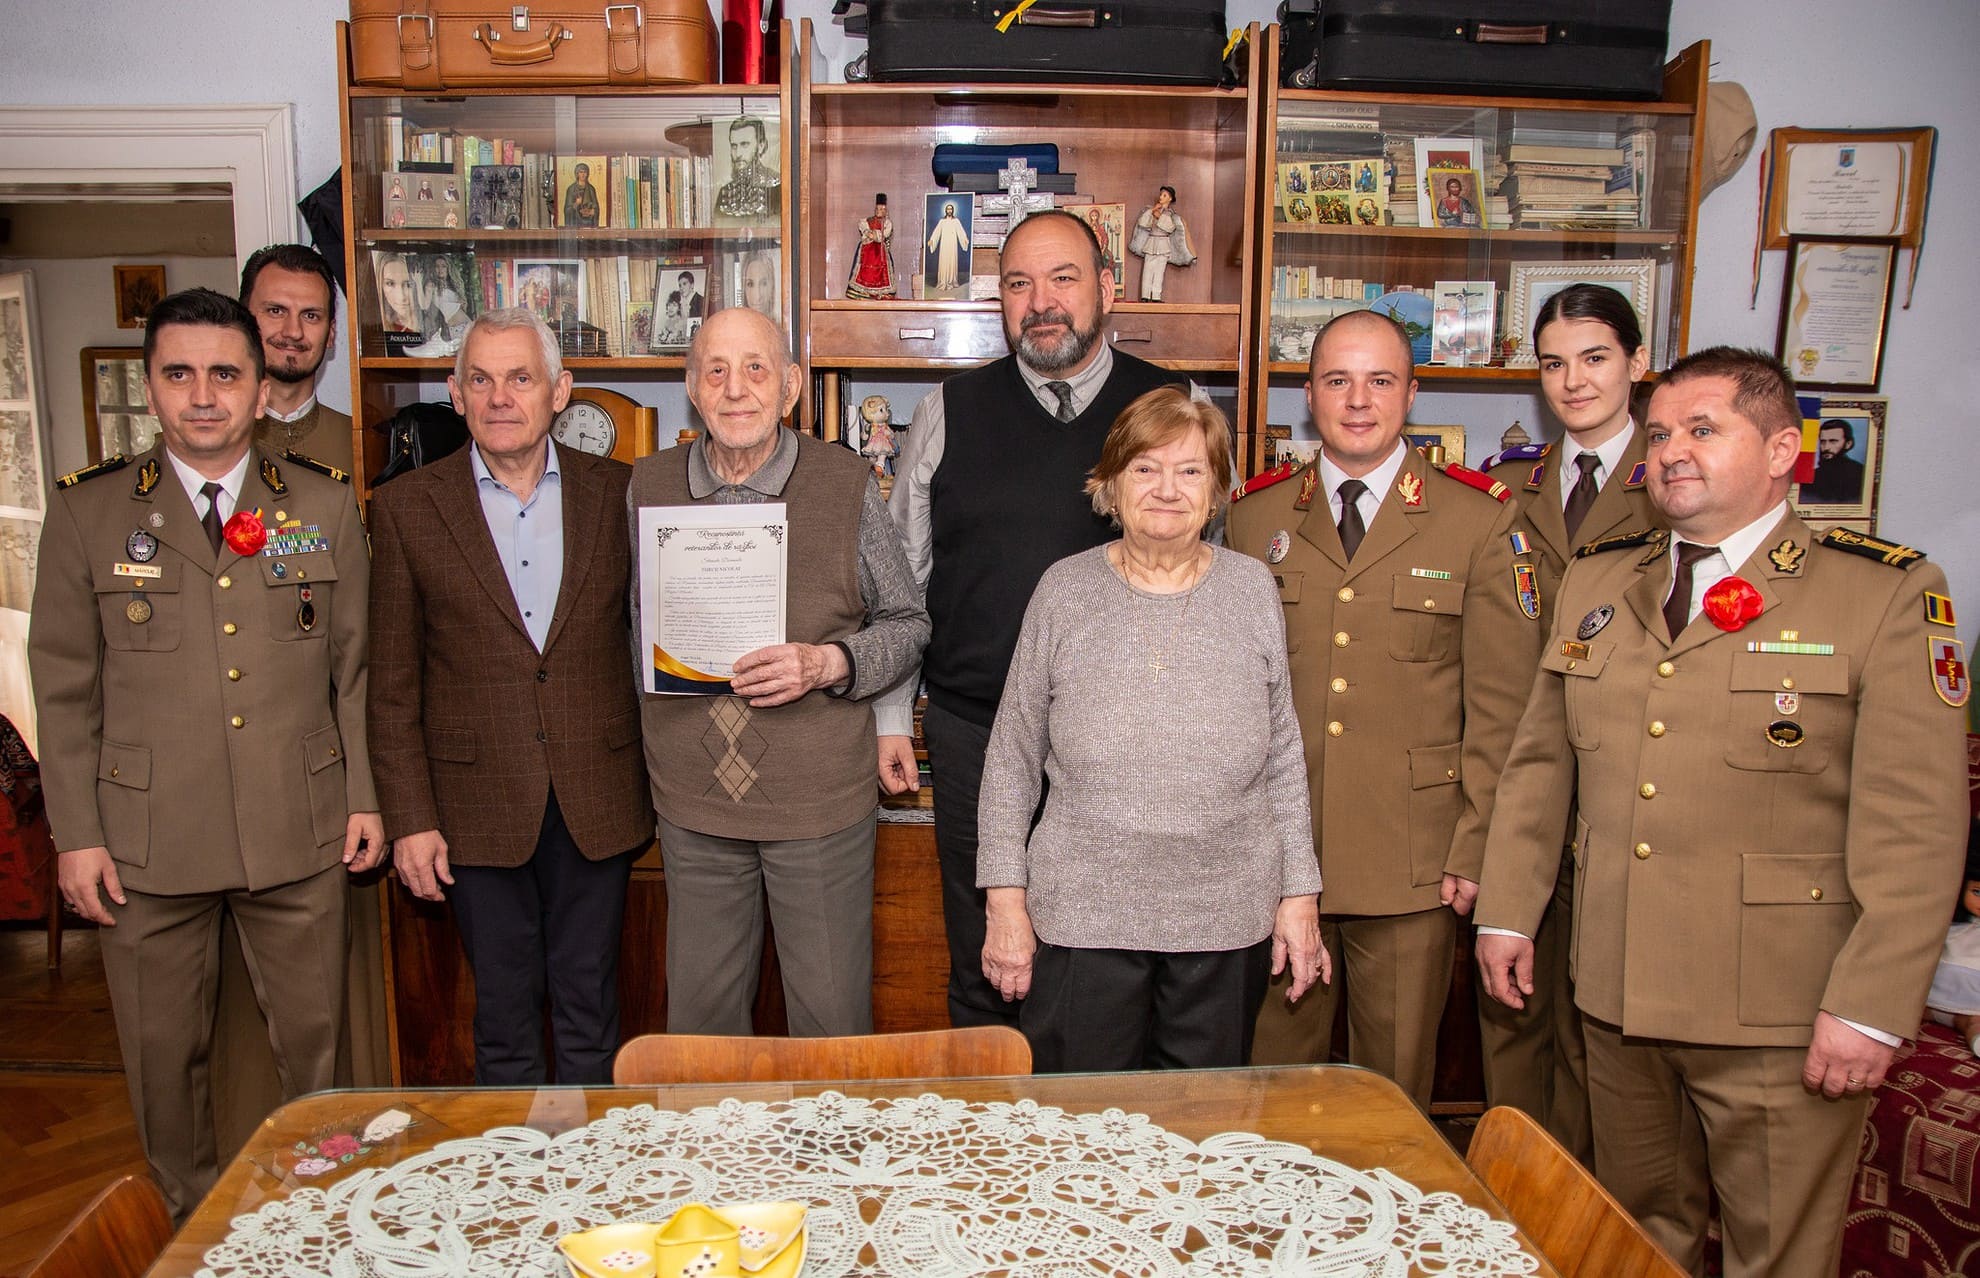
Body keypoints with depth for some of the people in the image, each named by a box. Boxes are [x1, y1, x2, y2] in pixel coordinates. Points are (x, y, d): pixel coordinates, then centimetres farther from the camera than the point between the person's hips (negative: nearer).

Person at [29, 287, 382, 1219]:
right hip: (146, 842, 0)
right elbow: (62, 687, 2)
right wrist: (76, 835, -1)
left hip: (299, 831, 1)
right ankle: (194, 1221, 35)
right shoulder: (87, 511, 1)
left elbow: (354, 666, 7)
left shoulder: (323, 506, 5)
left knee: (314, 1038, 11)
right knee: (165, 1053, 13)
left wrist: (365, 796, 5)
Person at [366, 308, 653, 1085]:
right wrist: (409, 818, -3)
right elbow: (391, 688, 1)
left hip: (597, 806, 1)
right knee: (503, 1023, 12)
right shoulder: (406, 508, 0)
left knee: (589, 1016, 13)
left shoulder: (617, 491, 2)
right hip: (478, 808, -1)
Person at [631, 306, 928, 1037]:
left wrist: (826, 664, -17)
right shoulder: (648, 486, 3)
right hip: (694, 798, 3)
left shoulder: (847, 484, -5)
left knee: (832, 1013, 9)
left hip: (821, 798, -2)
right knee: (699, 1011, 15)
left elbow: (907, 623, 1)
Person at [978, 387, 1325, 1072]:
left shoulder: (1253, 590, 4)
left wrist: (1300, 893, 6)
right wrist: (1006, 901, -1)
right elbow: (1011, 758, 3)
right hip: (1083, 914, -1)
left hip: (1227, 916, 2)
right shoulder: (1065, 590, 0)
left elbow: (1284, 754, 8)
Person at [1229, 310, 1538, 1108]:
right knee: (1274, 1081, 12)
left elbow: (1501, 701, 0)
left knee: (1396, 1090, 11)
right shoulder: (1255, 518, 7)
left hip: (1411, 864, -1)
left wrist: (1476, 848, -5)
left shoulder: (1479, 520, 1)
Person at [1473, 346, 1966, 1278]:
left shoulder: (1888, 596, -7)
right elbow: (1539, 762, 12)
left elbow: (1916, 825, -11)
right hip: (1616, 996, 5)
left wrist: (1871, 1007, -15)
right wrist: (1506, 913, 8)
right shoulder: (1595, 582, 9)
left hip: (1777, 1020, -4)